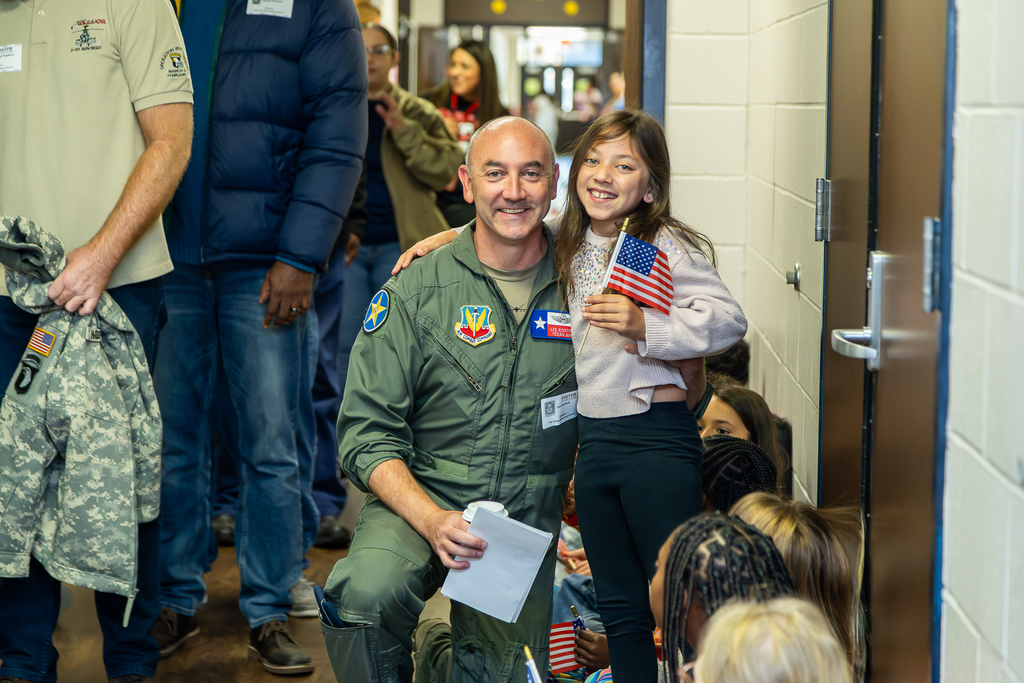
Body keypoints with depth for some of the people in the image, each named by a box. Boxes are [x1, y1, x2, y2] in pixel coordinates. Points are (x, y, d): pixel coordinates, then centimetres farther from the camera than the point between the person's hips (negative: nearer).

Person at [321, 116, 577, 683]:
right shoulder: (415, 292, -5)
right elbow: (367, 434, -8)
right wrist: (431, 520, -22)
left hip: (527, 524, 3)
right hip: (419, 500, -3)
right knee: (367, 593, -33)